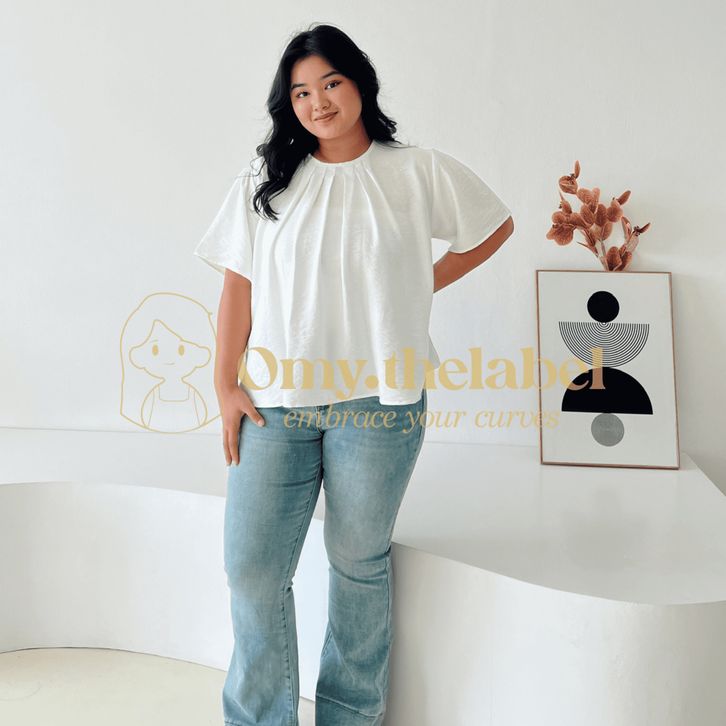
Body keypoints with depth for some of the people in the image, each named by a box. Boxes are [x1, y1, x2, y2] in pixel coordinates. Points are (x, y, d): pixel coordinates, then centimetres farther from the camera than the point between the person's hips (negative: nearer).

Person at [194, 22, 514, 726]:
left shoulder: (420, 172, 5)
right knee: (251, 567, 0)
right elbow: (238, 286, 6)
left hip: (376, 404, -1)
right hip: (274, 402, 2)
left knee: (359, 564, 9)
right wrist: (226, 386, 0)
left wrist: (423, 285, 8)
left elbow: (495, 225, 17)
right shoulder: (263, 182, 8)